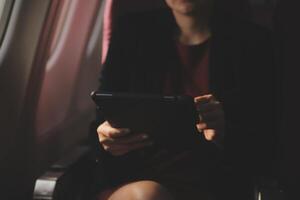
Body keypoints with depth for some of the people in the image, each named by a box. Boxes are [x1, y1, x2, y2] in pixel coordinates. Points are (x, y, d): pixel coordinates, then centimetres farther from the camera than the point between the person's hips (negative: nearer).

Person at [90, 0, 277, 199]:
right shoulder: (132, 32, 11)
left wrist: (223, 134, -21)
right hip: (128, 182, 2)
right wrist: (108, 137, -13)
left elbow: (264, 148, 1)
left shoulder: (252, 42, 6)